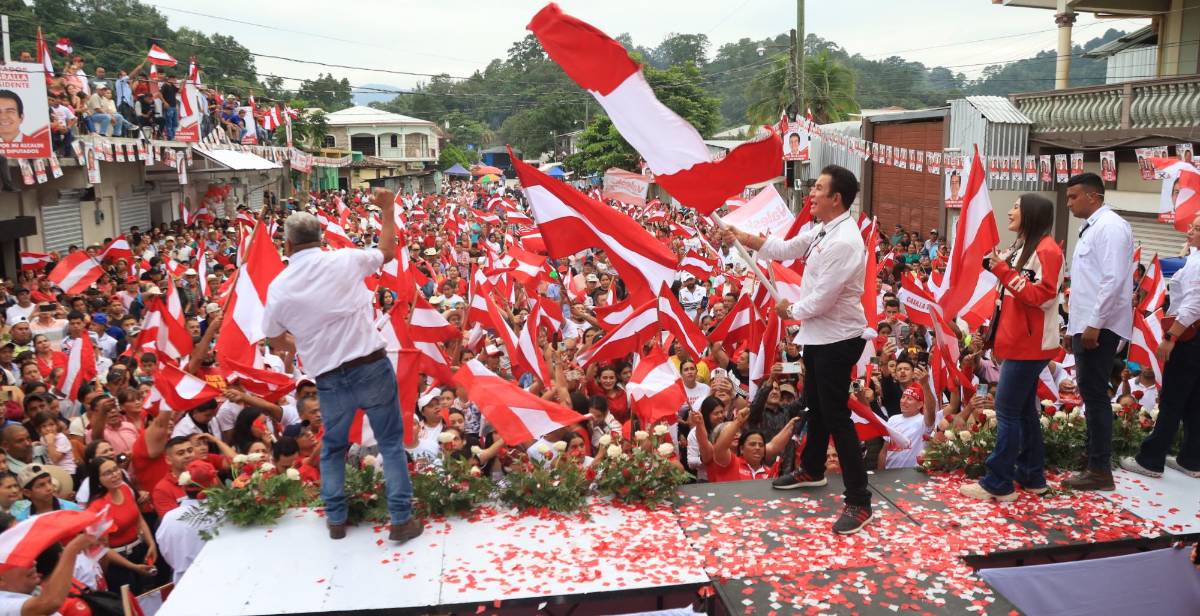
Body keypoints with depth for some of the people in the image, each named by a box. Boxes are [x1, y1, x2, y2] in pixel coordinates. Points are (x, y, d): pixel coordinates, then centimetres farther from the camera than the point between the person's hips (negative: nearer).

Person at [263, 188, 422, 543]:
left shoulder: (278, 287, -1)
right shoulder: (345, 260, -6)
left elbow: (277, 341, 12)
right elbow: (387, 251, 13)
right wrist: (387, 209, 24)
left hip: (330, 379, 2)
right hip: (372, 366, -1)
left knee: (333, 447, 23)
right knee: (391, 442, 10)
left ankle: (336, 519, 28)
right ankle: (401, 519, 9)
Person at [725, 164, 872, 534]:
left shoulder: (844, 242, -26)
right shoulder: (822, 230, 4)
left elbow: (822, 299, -25)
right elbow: (786, 249, 13)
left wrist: (790, 311, -7)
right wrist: (742, 237, 6)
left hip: (837, 339, -10)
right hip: (818, 335, 10)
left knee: (836, 415, -6)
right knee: (815, 406, 24)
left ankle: (859, 502, 1)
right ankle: (812, 469, 43)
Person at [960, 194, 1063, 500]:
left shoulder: (1046, 249, -13)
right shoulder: (1023, 247, 17)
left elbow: (1042, 296, -21)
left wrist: (1004, 271, -21)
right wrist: (996, 265, 8)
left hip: (1029, 344, -10)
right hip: (1019, 341, 10)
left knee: (1007, 410, -8)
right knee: (1024, 409, 13)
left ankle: (998, 483, -3)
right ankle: (1032, 476, 21)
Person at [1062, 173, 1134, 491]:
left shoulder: (1110, 226, -12)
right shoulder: (1092, 228, 17)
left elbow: (1114, 280, -21)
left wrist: (1094, 324, -21)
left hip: (1099, 328, -9)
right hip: (1087, 326, 10)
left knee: (1095, 396, -5)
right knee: (1092, 396, 13)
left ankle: (1100, 471, 3)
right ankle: (1095, 465, 21)